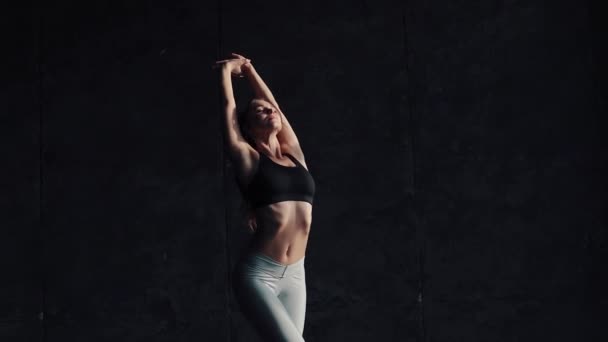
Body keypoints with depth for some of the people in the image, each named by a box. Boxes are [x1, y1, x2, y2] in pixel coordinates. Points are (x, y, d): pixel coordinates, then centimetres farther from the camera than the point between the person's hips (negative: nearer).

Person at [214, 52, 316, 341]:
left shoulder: (294, 155, 13)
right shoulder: (248, 159, 1)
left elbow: (274, 103, 21)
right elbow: (229, 107, 7)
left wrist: (249, 70, 32)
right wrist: (227, 70, 24)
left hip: (294, 276, 5)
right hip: (257, 273, -5)